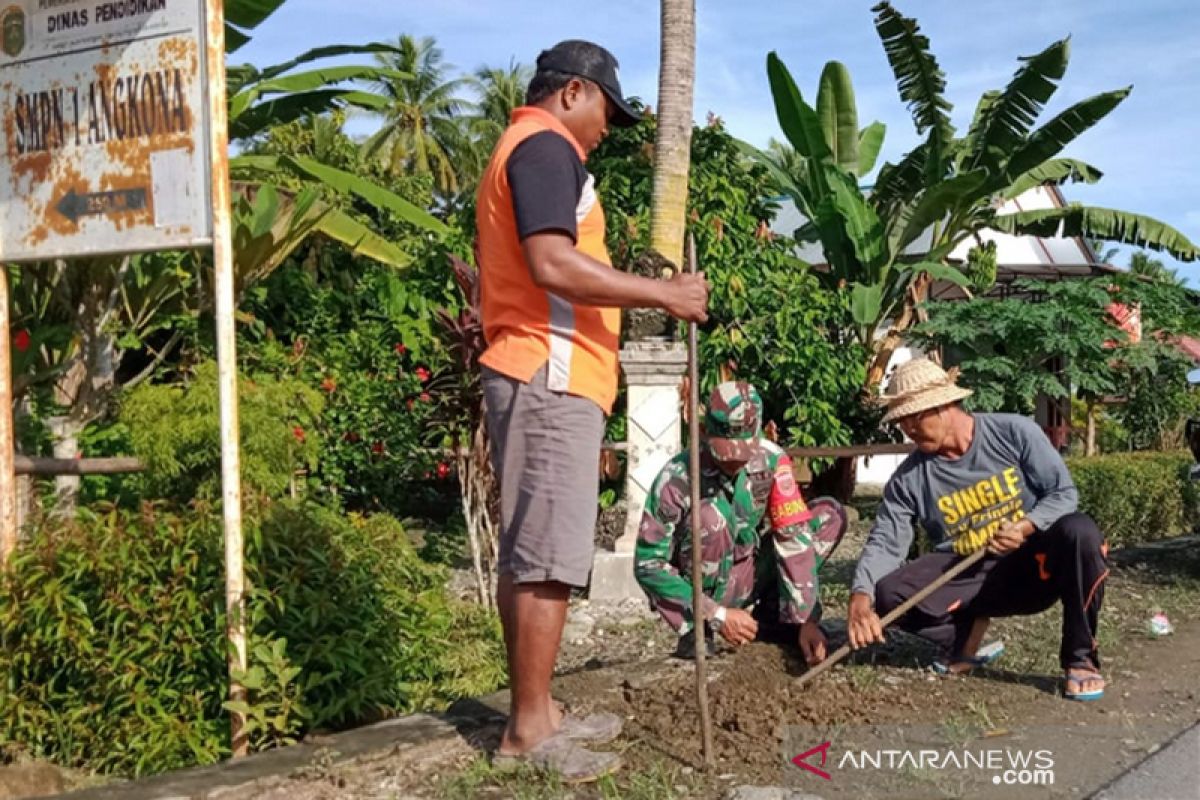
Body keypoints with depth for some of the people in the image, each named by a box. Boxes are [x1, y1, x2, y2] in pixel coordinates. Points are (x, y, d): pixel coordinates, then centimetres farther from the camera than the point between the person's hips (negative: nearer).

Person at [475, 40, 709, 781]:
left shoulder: (526, 150, 26)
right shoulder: (545, 147, -7)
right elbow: (553, 264, -22)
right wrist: (663, 292, -16)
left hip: (539, 377, 11)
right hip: (550, 378, -11)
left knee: (531, 553, 10)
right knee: (549, 556, -9)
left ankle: (536, 713, 16)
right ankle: (528, 731, -5)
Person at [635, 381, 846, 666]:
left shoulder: (771, 459, -16)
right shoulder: (678, 477, -25)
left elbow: (795, 538, -18)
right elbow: (648, 565, -22)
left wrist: (806, 620, -25)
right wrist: (718, 615, -26)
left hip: (743, 581, 4)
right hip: (695, 592, -4)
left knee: (831, 515, -9)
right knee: (711, 515, -33)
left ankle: (771, 617, -2)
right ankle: (696, 630, -15)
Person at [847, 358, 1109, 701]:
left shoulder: (1015, 432, -9)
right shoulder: (909, 479, -4)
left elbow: (1063, 493, -7)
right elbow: (884, 543, -9)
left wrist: (1026, 528, -26)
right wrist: (861, 596, -27)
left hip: (1035, 564, -2)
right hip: (971, 578, 2)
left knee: (1079, 531, -35)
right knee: (888, 592, -22)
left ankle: (1080, 659, -19)